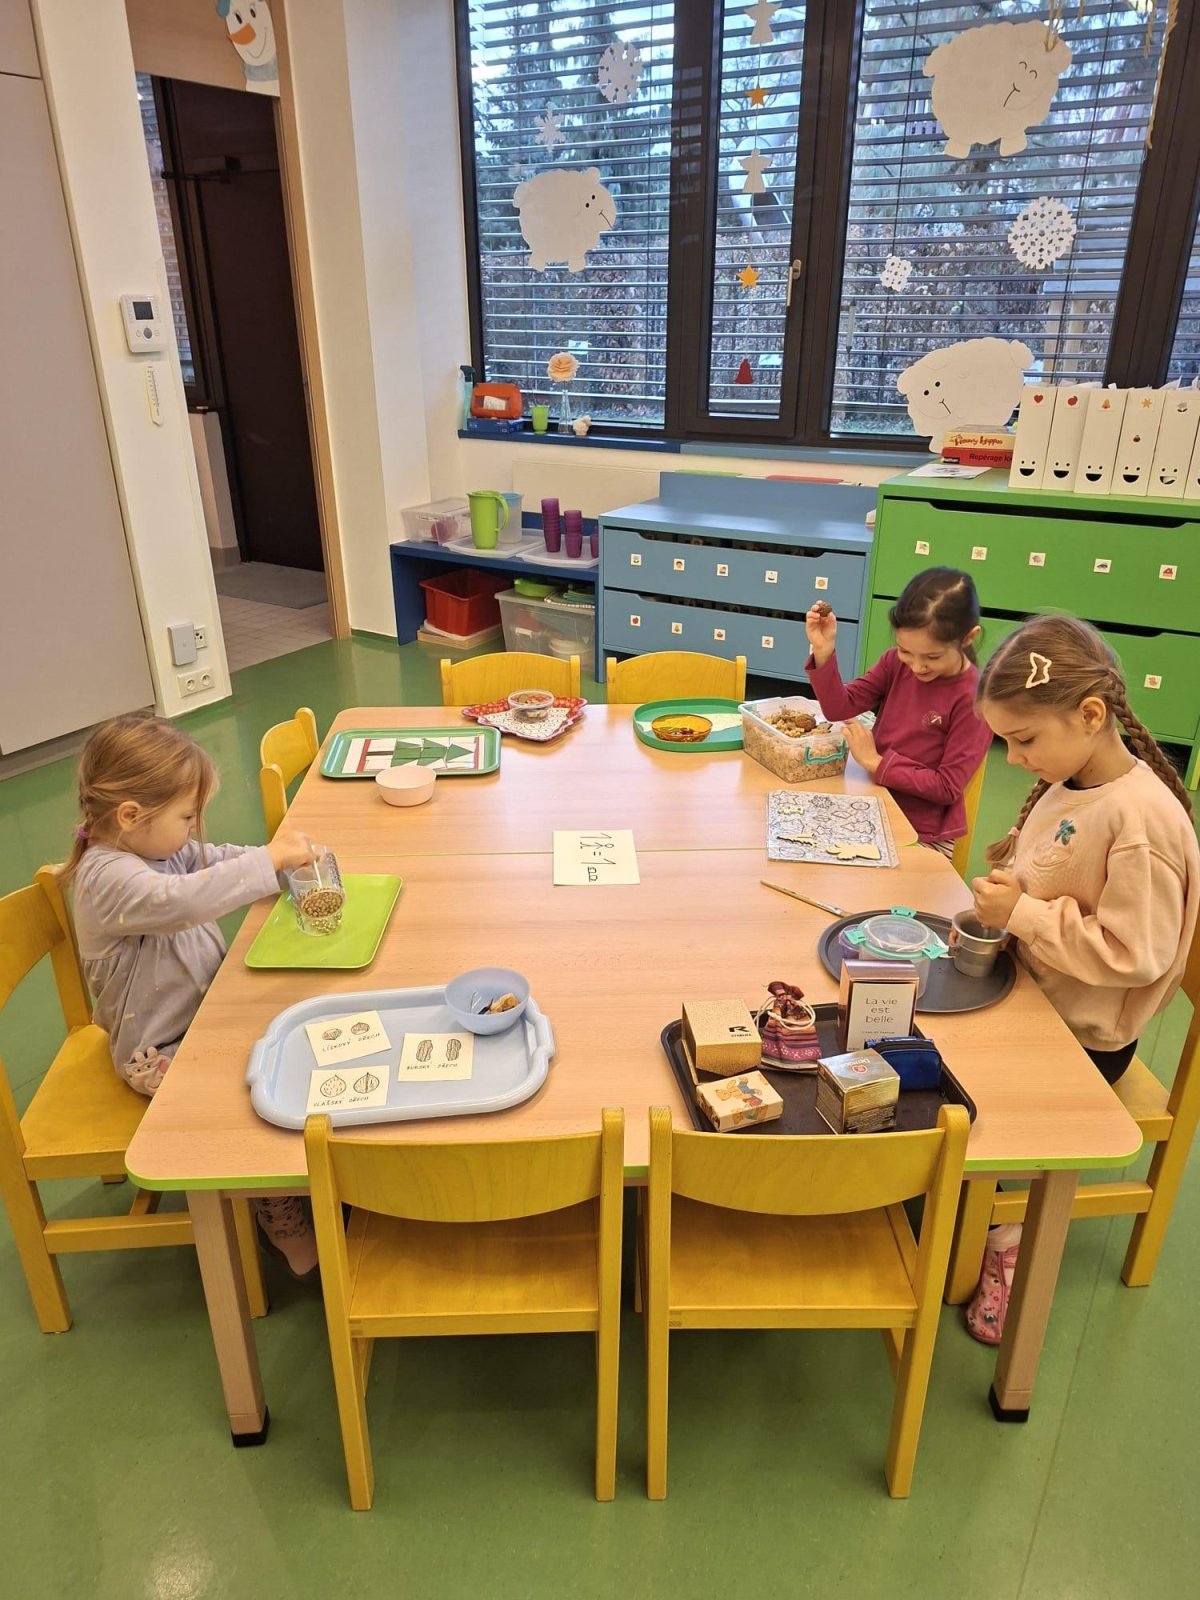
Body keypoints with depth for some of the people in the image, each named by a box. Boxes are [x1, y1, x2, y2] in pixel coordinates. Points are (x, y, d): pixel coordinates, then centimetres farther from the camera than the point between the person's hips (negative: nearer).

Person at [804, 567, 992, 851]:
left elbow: (947, 787, -16)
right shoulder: (896, 662, -2)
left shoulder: (974, 699, -17)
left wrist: (877, 763, -16)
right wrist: (824, 652, -17)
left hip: (921, 835, -5)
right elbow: (840, 707, -3)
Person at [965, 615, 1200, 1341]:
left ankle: (1005, 1240, 18)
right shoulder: (1067, 784, -2)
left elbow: (1133, 954, -27)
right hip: (1030, 996, 8)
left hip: (1083, 1036, -8)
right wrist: (1006, 890, -5)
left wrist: (1023, 915, -25)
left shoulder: (1141, 818, -27)